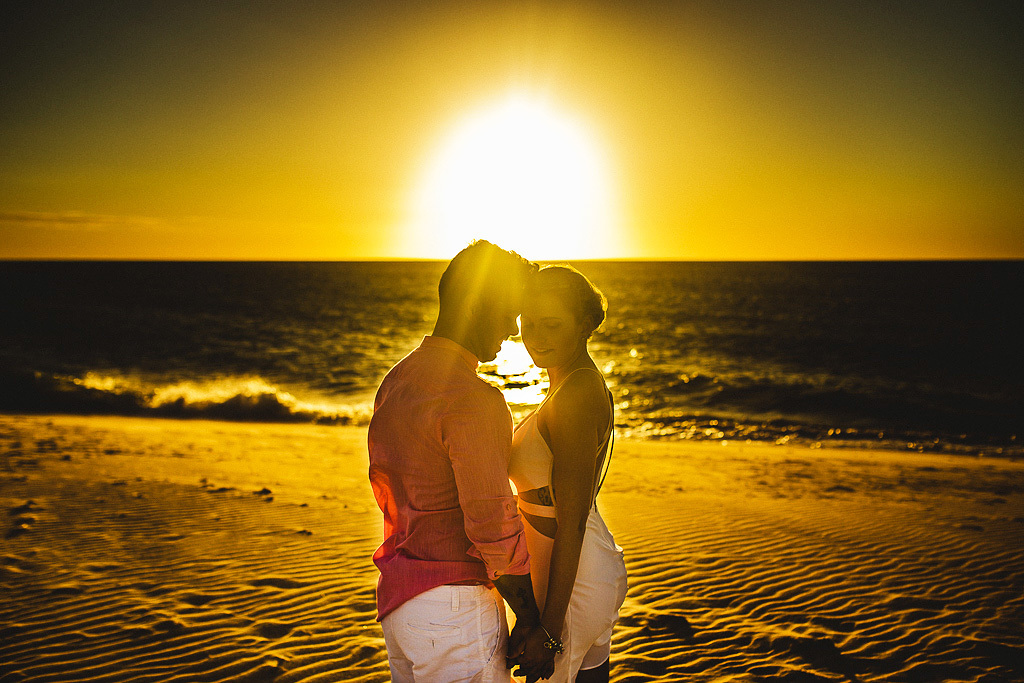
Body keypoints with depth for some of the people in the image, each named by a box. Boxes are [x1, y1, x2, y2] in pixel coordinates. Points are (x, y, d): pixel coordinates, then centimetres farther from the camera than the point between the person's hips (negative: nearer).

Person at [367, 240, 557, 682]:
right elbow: (494, 526, -22)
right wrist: (534, 622, -10)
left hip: (395, 598, 9)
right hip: (454, 612, -9)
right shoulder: (473, 400, -20)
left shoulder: (395, 381, 9)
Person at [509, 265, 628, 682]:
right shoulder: (585, 384, 8)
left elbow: (571, 523, -23)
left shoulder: (574, 400, -22)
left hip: (573, 583, -10)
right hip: (595, 570, 10)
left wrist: (549, 626, -20)